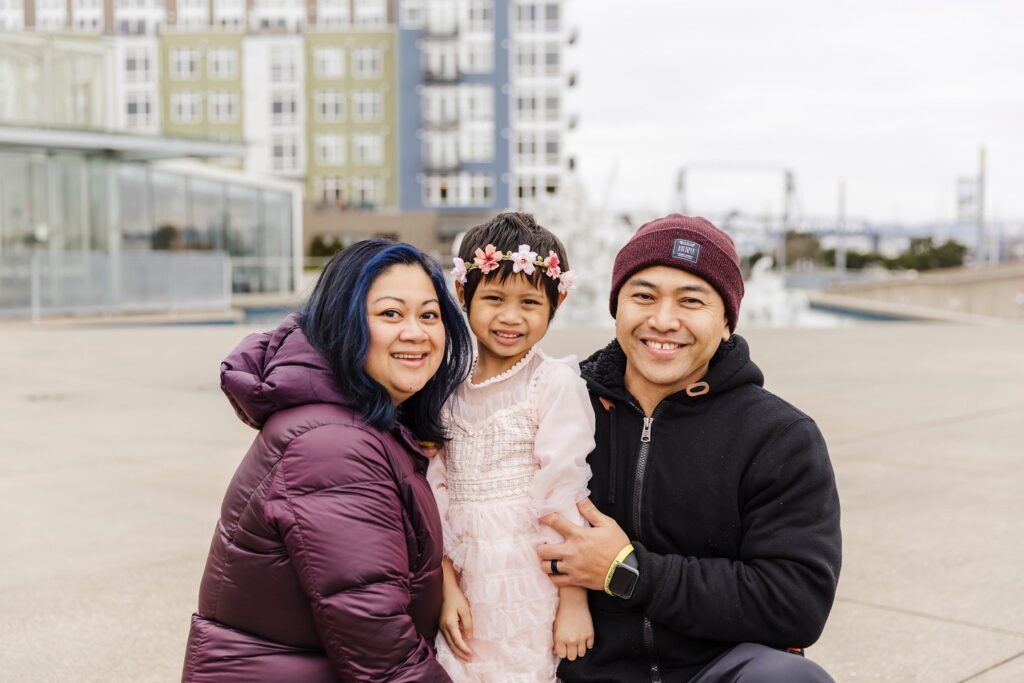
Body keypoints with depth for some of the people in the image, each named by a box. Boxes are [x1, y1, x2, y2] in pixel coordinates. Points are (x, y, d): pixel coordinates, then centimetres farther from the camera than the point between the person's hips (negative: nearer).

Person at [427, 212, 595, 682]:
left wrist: (574, 600, -10)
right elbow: (438, 492, 7)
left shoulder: (556, 384, -7)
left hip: (532, 588, -4)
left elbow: (565, 494, -10)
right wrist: (448, 587, 1)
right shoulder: (451, 387, 7)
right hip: (468, 584, 5)